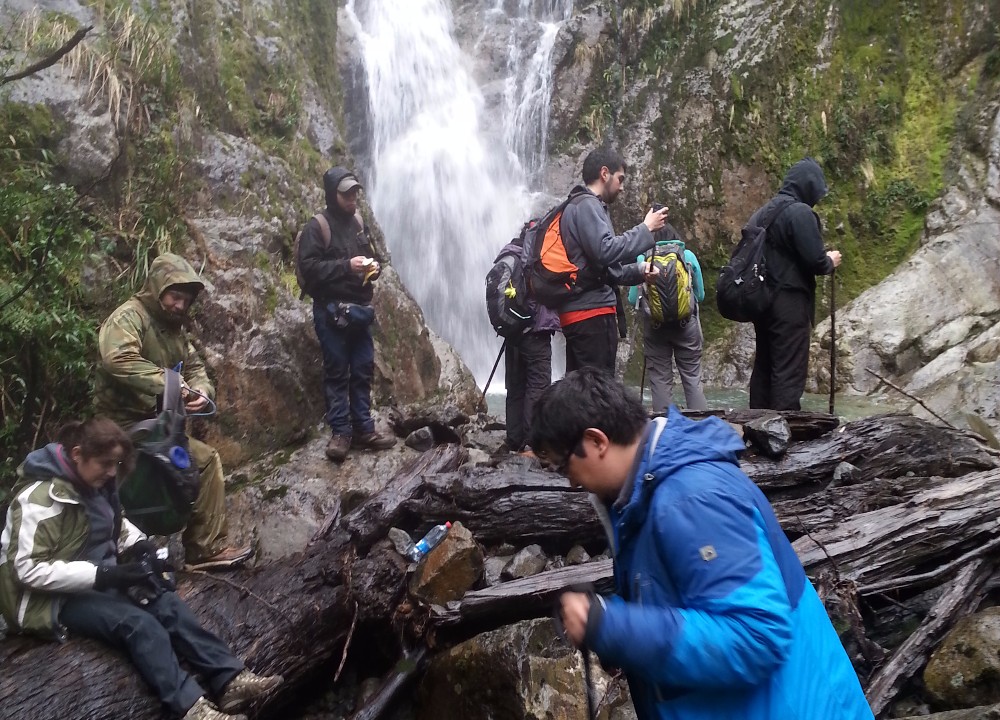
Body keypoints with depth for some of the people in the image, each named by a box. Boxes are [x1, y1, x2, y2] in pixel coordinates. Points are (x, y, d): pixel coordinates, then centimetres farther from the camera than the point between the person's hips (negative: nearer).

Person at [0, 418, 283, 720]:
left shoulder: (94, 483, 4)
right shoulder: (41, 496, -21)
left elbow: (117, 524, 21)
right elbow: (28, 570, -25)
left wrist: (140, 544, -1)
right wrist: (103, 574, -28)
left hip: (98, 580, 8)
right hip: (51, 599, -8)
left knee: (165, 602, -16)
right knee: (138, 623, -29)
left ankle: (229, 679, -22)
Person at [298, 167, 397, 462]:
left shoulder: (359, 223, 12)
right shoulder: (316, 227, -6)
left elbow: (373, 256, 24)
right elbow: (308, 267, -15)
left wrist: (375, 266, 1)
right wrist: (346, 266, -22)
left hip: (360, 309, 6)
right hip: (331, 311, -6)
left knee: (363, 370, 7)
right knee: (337, 372, -2)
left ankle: (364, 429, 15)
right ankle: (340, 432, 5)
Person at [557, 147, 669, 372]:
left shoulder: (578, 206, 24)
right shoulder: (587, 205, -7)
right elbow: (605, 251, -21)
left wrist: (638, 272, 13)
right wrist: (646, 228, -11)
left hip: (577, 312, 10)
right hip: (593, 312, -10)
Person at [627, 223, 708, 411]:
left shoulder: (642, 258, 2)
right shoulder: (688, 255, 5)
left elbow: (632, 299, 1)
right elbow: (700, 295, 11)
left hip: (654, 324, -1)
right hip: (686, 323, 1)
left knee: (660, 378, 3)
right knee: (692, 377, 5)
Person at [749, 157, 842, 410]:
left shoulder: (763, 212, 14)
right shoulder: (800, 212, -12)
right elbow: (815, 260, -17)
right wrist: (830, 261, 6)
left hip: (762, 301, 9)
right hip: (789, 303, -8)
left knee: (763, 367, 13)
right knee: (789, 373, -6)